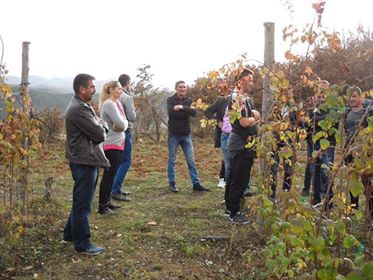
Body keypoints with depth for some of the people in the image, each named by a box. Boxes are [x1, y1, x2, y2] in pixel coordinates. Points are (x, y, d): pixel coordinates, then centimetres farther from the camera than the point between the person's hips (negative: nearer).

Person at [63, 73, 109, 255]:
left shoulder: (83, 106, 14)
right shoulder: (79, 109, -20)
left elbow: (101, 128, 14)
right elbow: (99, 134, -21)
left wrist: (100, 125, -6)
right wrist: (101, 125, -2)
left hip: (86, 160, 11)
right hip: (84, 162, -11)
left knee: (80, 201, 21)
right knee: (83, 204, -1)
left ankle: (70, 234, 34)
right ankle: (82, 244, 10)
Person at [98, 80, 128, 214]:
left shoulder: (117, 103, 11)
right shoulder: (109, 104, -17)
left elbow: (124, 122, 12)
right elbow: (121, 124, -23)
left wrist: (122, 125, -8)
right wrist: (123, 124, -3)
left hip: (118, 143, 9)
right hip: (111, 144, -9)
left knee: (111, 174, 15)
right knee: (108, 175, -4)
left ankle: (107, 201, 25)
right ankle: (102, 206, 4)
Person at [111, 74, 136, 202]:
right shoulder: (127, 97, -14)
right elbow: (132, 117, -15)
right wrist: (133, 110, 5)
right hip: (124, 132, -8)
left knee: (119, 161, 17)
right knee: (126, 161, -4)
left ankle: (116, 188, 23)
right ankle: (116, 191, -7)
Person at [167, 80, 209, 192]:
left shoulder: (189, 101, 7)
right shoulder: (170, 100, -2)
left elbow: (194, 112, -12)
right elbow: (171, 112, -21)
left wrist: (182, 108, -25)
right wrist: (187, 110, -24)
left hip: (186, 135, 3)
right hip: (173, 135, -3)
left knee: (191, 161, 4)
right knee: (172, 160, 5)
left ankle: (196, 184, 8)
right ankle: (172, 183, 16)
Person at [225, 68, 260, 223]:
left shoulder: (243, 97, 15)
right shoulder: (239, 98, -17)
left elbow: (254, 115, 17)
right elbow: (245, 122, -23)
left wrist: (253, 117, -4)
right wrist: (255, 118, -4)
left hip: (238, 144, 11)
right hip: (243, 145, -11)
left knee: (233, 176, 17)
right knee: (240, 180, -5)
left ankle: (230, 207, 28)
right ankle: (234, 214, 3)